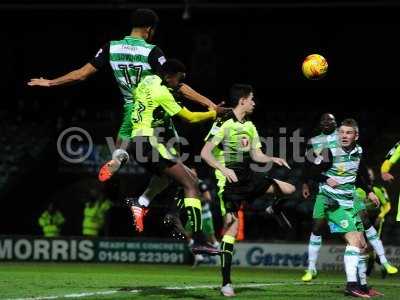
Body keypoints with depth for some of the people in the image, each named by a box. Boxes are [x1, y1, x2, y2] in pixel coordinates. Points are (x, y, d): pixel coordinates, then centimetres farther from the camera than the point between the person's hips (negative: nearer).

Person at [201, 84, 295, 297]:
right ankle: (226, 283, -8)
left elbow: (256, 155, 17)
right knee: (232, 226, -12)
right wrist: (223, 168, -29)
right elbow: (205, 153, -16)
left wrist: (273, 159, -2)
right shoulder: (224, 124, -12)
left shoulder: (249, 126, 11)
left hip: (249, 177, 7)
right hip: (230, 179, -7)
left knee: (289, 189, -2)